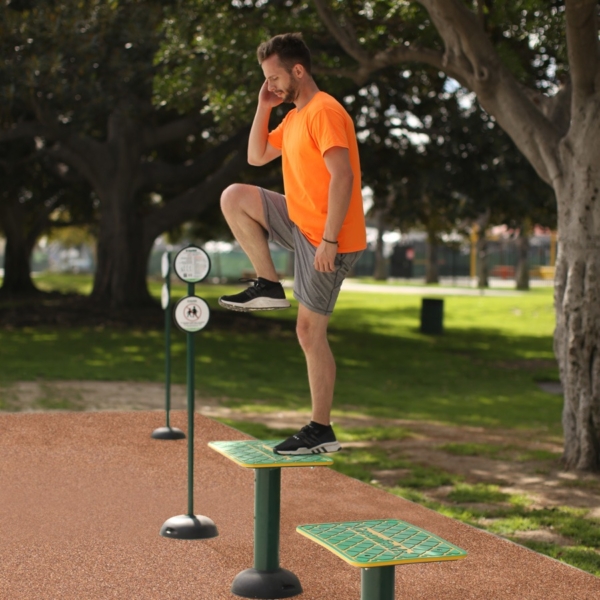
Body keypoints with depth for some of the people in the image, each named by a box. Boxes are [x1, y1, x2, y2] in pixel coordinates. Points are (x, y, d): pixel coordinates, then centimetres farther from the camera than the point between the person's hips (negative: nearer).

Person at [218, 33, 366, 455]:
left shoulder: (324, 112, -17)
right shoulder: (295, 117, 14)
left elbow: (342, 177, -25)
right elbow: (257, 157, 22)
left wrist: (329, 241, -28)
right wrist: (263, 109, 8)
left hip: (324, 238, -9)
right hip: (302, 223, 9)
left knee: (310, 332, -5)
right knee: (234, 198, 3)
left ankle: (321, 432, 4)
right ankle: (269, 286, 5)